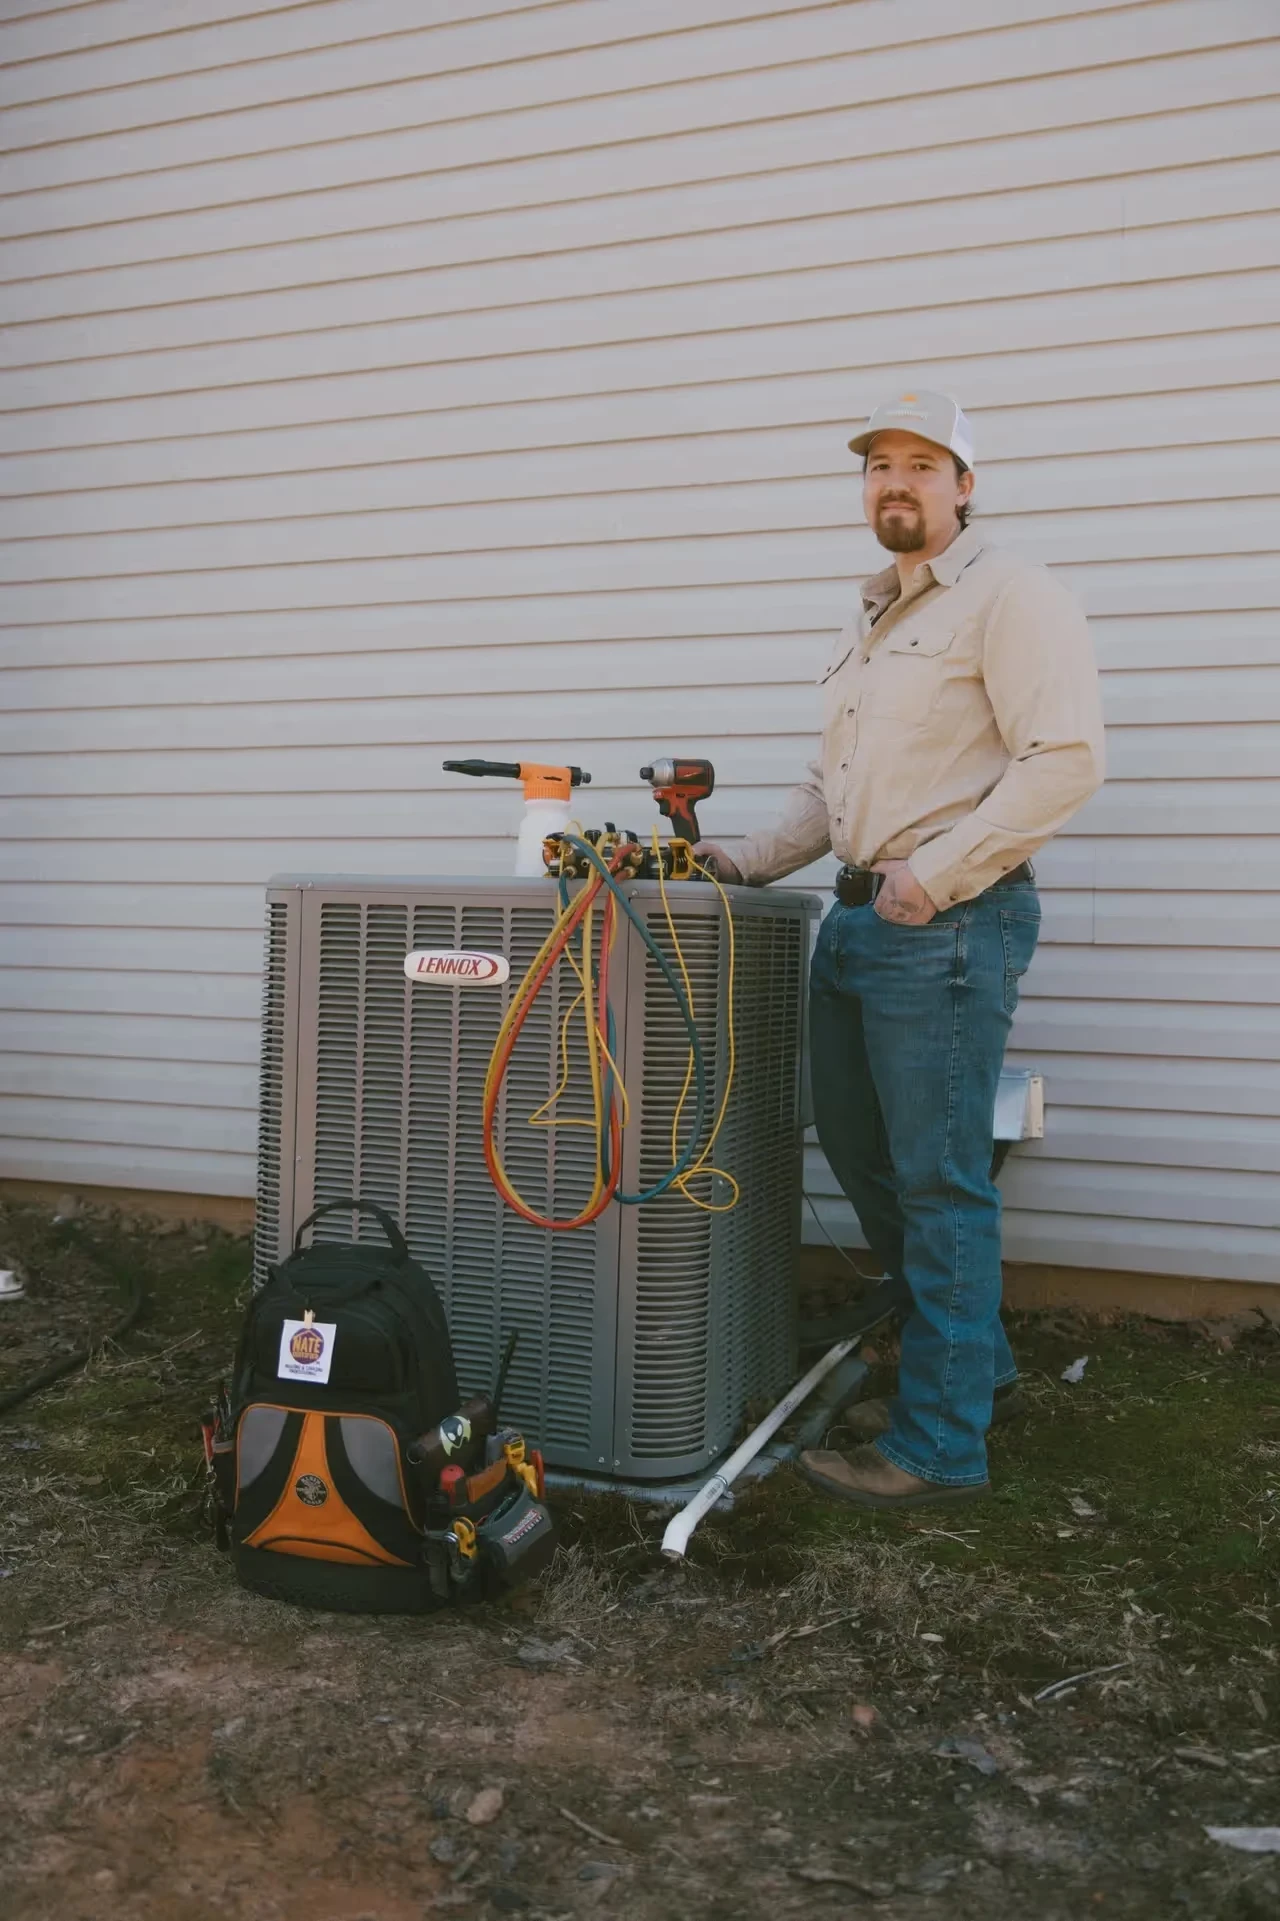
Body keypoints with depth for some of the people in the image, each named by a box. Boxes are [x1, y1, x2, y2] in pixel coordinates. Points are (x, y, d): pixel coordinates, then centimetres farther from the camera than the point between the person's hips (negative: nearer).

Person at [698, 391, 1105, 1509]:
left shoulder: (1008, 596, -7)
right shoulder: (871, 621, 22)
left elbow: (1065, 758, -18)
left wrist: (935, 876, -20)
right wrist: (752, 863, 16)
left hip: (949, 927, -9)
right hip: (856, 918, 10)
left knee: (939, 1183, -5)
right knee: (856, 1147, 15)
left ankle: (940, 1445, 7)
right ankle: (976, 1354, 33)